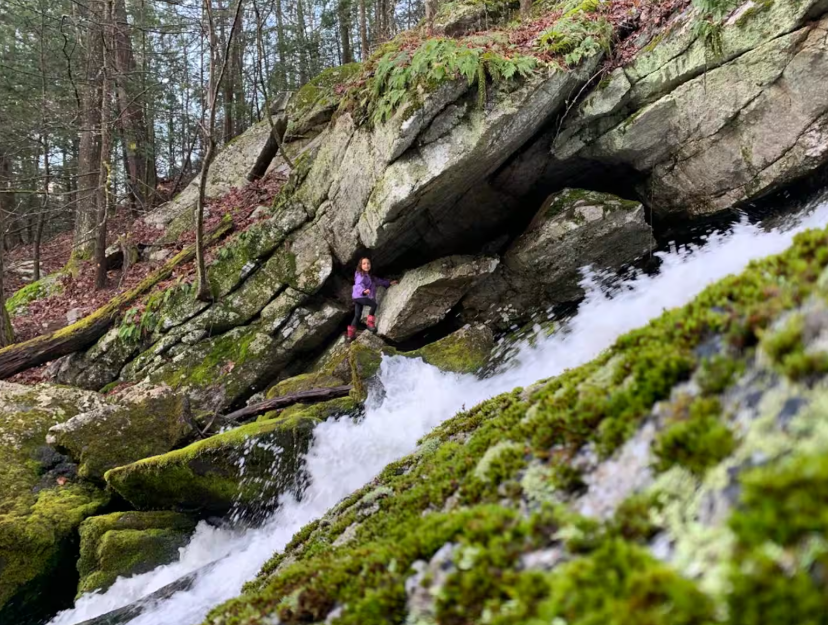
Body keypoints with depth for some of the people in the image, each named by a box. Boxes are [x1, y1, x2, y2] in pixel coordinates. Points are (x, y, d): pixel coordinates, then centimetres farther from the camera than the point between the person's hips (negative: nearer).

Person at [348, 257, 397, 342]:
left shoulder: (370, 276, 19)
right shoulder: (360, 275, -11)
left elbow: (378, 281, 32)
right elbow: (359, 285, -28)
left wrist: (389, 283, 34)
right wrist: (364, 291, -49)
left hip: (360, 297, 9)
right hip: (359, 296, -9)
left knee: (357, 316, 7)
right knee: (374, 305, -19)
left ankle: (351, 335, 7)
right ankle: (370, 324, -15)